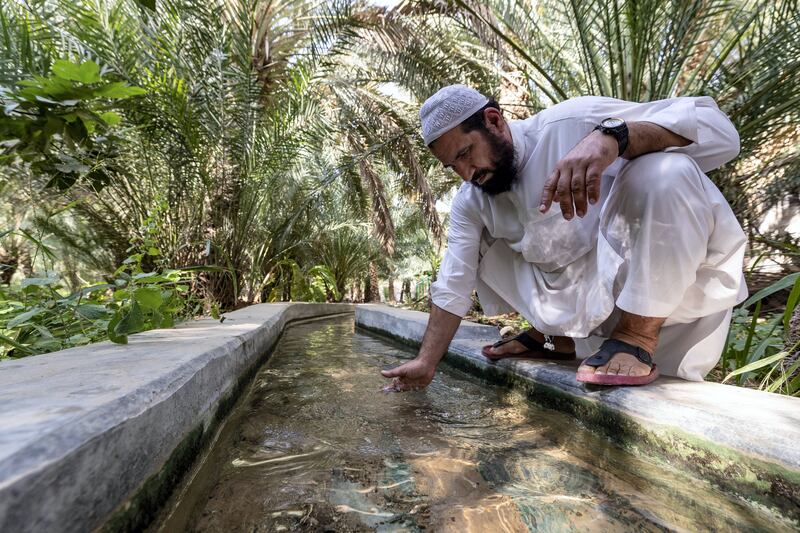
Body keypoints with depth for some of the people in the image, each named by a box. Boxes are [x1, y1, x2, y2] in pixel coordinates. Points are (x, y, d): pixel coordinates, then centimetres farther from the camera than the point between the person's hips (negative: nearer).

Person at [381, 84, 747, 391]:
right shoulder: (470, 201, 0)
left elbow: (720, 131, -22)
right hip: (583, 306, 5)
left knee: (665, 171, -30)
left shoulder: (572, 122, -17)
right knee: (483, 247, 1)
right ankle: (553, 336, 9)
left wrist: (610, 136, -40)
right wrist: (426, 364, -5)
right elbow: (454, 286, -1)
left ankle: (637, 339, -18)